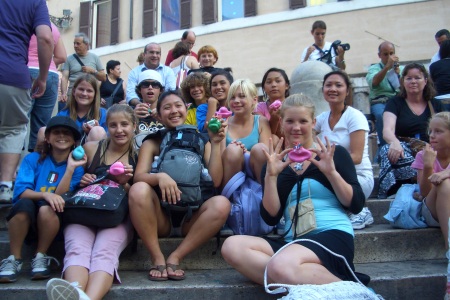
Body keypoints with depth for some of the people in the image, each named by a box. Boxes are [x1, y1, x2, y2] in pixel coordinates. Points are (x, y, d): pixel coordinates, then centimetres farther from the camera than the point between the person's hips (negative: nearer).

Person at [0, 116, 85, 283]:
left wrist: (70, 167, -20)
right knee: (24, 204, -32)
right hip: (26, 220, 1)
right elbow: (20, 192, -11)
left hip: (52, 220, 0)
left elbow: (60, 197, -12)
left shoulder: (77, 166, 1)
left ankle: (40, 257, -13)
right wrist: (45, 195, -29)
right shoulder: (33, 159, 2)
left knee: (47, 208, -33)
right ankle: (14, 259, -18)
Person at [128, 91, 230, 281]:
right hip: (160, 217, 0)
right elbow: (138, 177, -9)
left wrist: (215, 144, -11)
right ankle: (158, 258, -19)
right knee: (138, 190, -29)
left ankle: (175, 258, -19)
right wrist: (159, 176, -30)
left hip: (191, 217, 1)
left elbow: (215, 181, -3)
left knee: (221, 204, -29)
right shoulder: (152, 143, 9)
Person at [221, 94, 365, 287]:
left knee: (282, 267, -35)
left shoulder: (334, 154, 7)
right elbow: (271, 218, 4)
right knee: (232, 246, -22)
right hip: (294, 241, 4)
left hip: (333, 236, -4)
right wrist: (271, 176, -6)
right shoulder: (274, 164, 13)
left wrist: (331, 172, -12)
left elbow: (356, 205, 1)